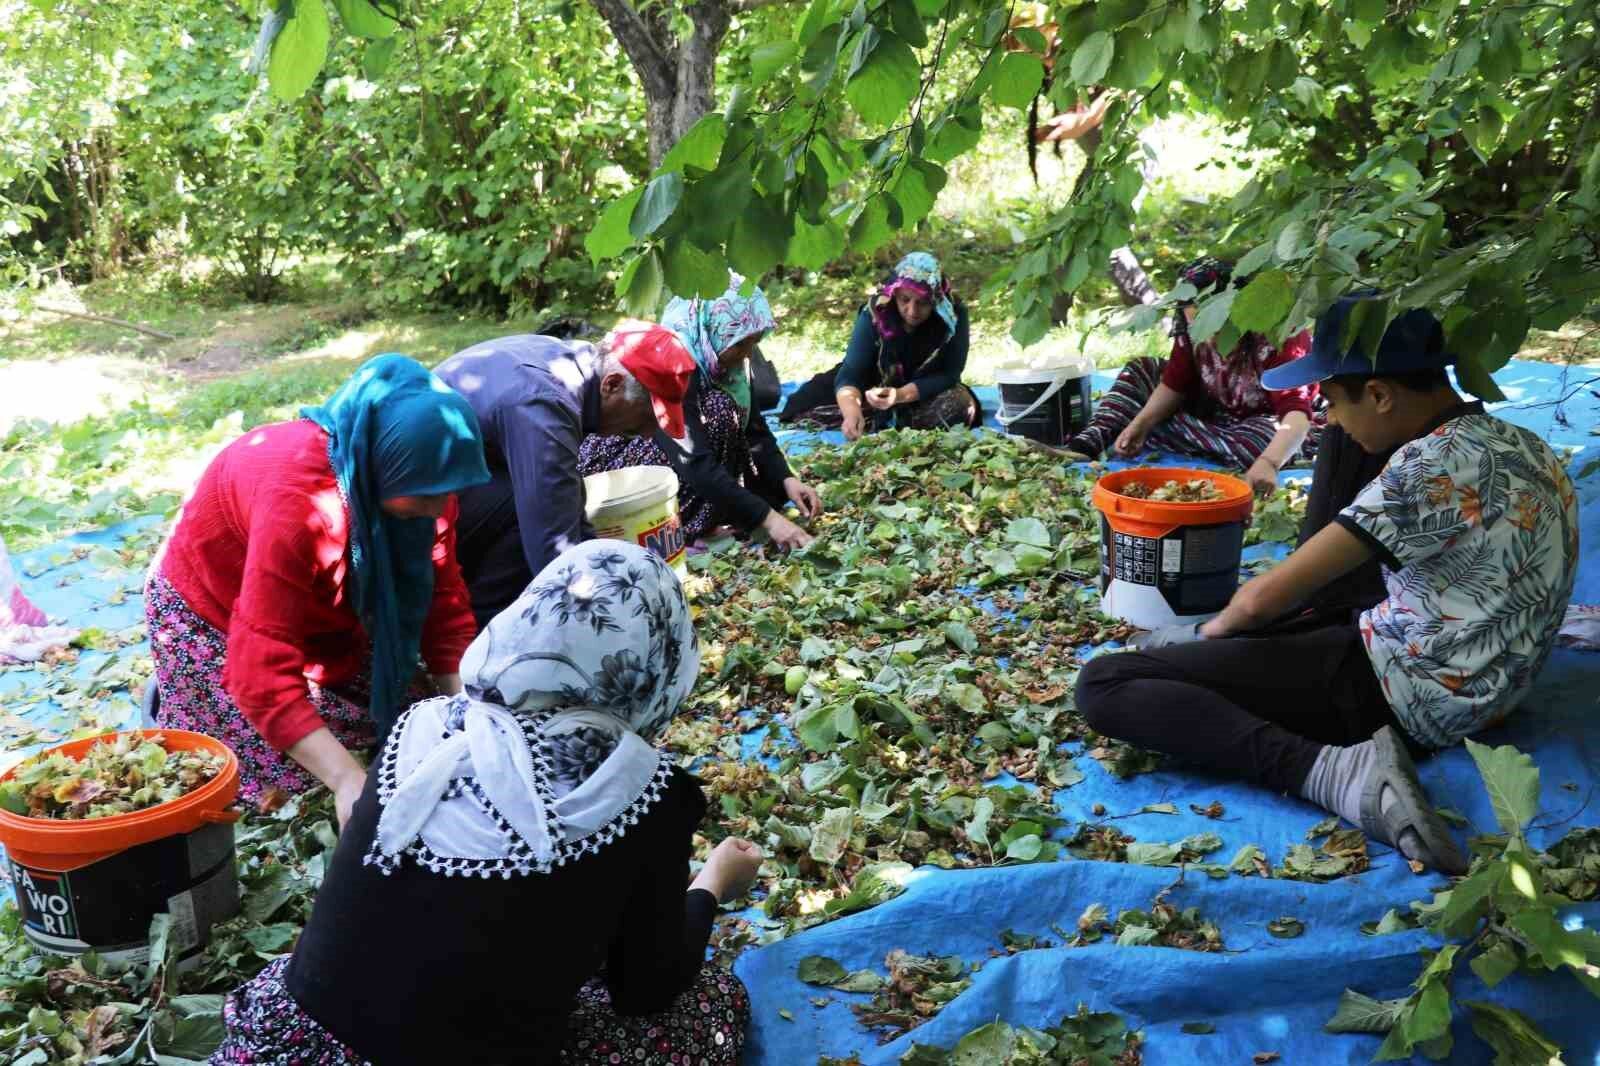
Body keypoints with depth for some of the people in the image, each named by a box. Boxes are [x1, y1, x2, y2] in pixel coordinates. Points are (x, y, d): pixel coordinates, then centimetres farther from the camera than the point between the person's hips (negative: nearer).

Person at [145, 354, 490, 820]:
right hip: (210, 616, -6)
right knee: (283, 770, -10)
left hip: (318, 612, 6)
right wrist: (348, 780, -47)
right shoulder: (298, 501, -42)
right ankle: (172, 704, 15)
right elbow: (264, 674, -43)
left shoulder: (420, 480, -22)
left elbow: (443, 601, -14)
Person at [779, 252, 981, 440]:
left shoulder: (954, 315, -24)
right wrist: (852, 412, -52)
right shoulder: (875, 313, -25)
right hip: (879, 388, 0)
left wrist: (902, 395, -40)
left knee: (958, 405, -32)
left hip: (929, 392, 0)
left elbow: (948, 375, -23)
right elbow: (850, 372, -30)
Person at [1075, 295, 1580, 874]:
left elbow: (1266, 595, -20)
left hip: (1406, 693, -10)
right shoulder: (1519, 444, 6)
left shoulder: (1429, 466, -22)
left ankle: (1333, 769, -26)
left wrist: (1214, 628, 5)